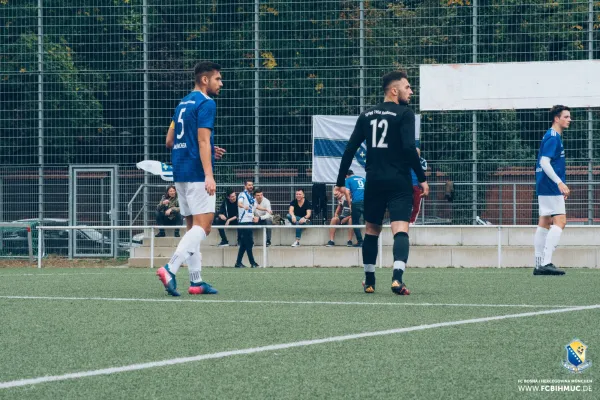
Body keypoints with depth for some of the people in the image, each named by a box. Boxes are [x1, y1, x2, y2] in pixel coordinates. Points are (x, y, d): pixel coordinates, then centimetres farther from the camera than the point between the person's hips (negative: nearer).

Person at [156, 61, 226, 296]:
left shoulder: (183, 104, 18)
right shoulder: (205, 104, -8)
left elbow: (170, 141, 20)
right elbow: (203, 140, -17)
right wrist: (209, 175, -23)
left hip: (180, 172, 9)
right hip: (197, 173, -9)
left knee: (193, 227, 10)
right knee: (202, 226, -11)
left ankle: (196, 281, 8)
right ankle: (170, 269, -24)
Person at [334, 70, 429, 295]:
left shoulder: (367, 115, 11)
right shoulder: (404, 114, -5)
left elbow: (350, 150, 8)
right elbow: (409, 148, -16)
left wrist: (340, 181, 13)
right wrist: (422, 179, -10)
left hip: (374, 181, 5)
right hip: (398, 182, -5)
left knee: (372, 230, 18)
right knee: (400, 230, -11)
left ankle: (369, 282, 23)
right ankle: (397, 278, -31)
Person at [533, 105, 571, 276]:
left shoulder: (554, 136, 18)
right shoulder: (553, 137, -13)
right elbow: (545, 163, -22)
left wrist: (560, 186, 26)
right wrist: (560, 183, -27)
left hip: (545, 187, 10)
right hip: (551, 187, -10)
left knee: (544, 223, 9)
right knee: (559, 222, -14)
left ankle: (540, 265, 9)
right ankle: (546, 262, -20)